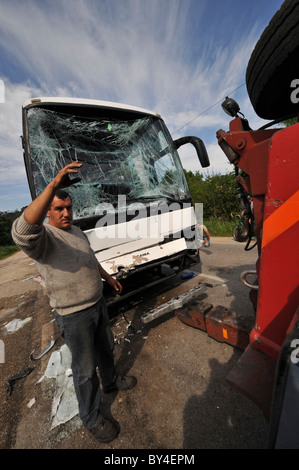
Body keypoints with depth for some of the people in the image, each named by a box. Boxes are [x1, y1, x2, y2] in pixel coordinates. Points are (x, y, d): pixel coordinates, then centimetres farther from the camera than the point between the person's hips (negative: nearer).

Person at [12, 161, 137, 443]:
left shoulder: (76, 231, 7)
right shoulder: (43, 237, -18)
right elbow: (22, 231, -44)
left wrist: (109, 278, 22)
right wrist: (54, 185, -50)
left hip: (97, 304, 7)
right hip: (73, 315, -7)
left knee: (106, 349, 27)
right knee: (85, 368, 14)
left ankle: (111, 381, 55)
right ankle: (91, 418, 41)